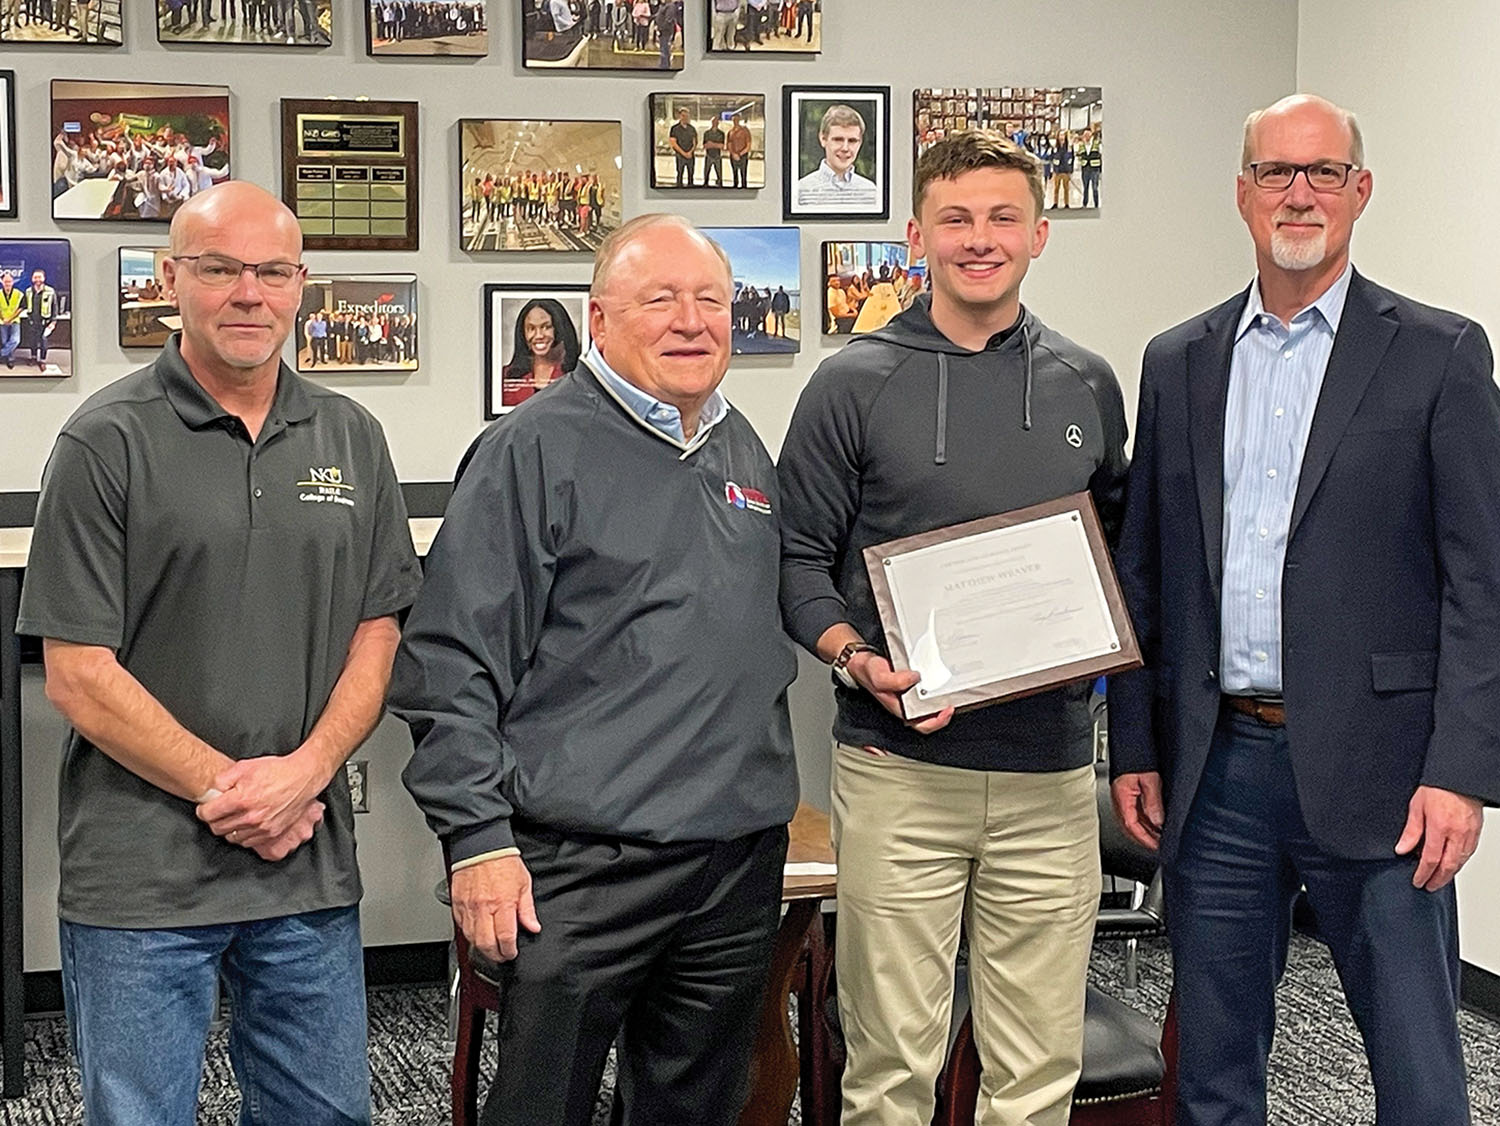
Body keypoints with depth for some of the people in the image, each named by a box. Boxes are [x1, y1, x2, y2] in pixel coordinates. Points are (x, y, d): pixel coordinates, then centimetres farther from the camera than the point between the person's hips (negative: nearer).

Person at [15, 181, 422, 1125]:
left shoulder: (353, 440, 8)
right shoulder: (108, 442, -5)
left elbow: (378, 633, 7)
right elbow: (79, 673, -8)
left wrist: (303, 773, -8)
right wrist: (225, 790, -12)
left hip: (311, 865, 4)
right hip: (142, 875, -4)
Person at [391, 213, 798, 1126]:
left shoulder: (746, 452, 14)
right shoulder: (537, 450, -9)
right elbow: (451, 664, -12)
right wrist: (478, 837, -16)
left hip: (742, 860, 7)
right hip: (582, 868, -6)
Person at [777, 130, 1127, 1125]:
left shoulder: (1086, 386, 10)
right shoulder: (855, 385, 0)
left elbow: (1121, 547, 21)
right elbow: (798, 558, 1)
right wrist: (856, 659, -15)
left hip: (1051, 771, 3)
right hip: (899, 769, -2)